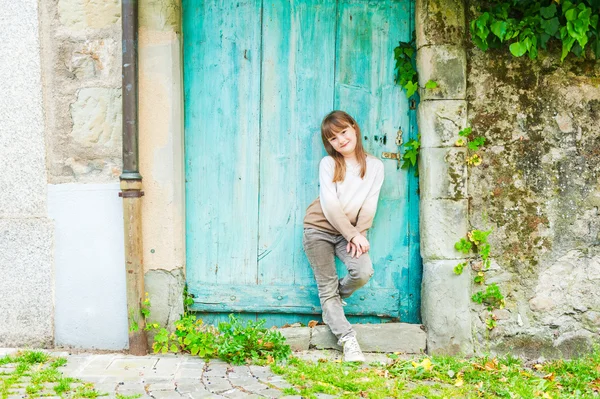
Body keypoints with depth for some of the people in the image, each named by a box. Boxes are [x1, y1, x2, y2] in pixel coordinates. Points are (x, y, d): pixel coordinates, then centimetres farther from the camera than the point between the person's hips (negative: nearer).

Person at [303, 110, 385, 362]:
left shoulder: (375, 166, 2)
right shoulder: (328, 164, -5)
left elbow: (369, 206, -2)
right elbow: (330, 205, -13)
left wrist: (358, 234, -13)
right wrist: (352, 234, -15)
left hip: (350, 231, 2)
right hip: (320, 229, -2)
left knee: (364, 272, -22)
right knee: (327, 288, -7)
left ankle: (335, 298, 9)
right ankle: (348, 341, -4)